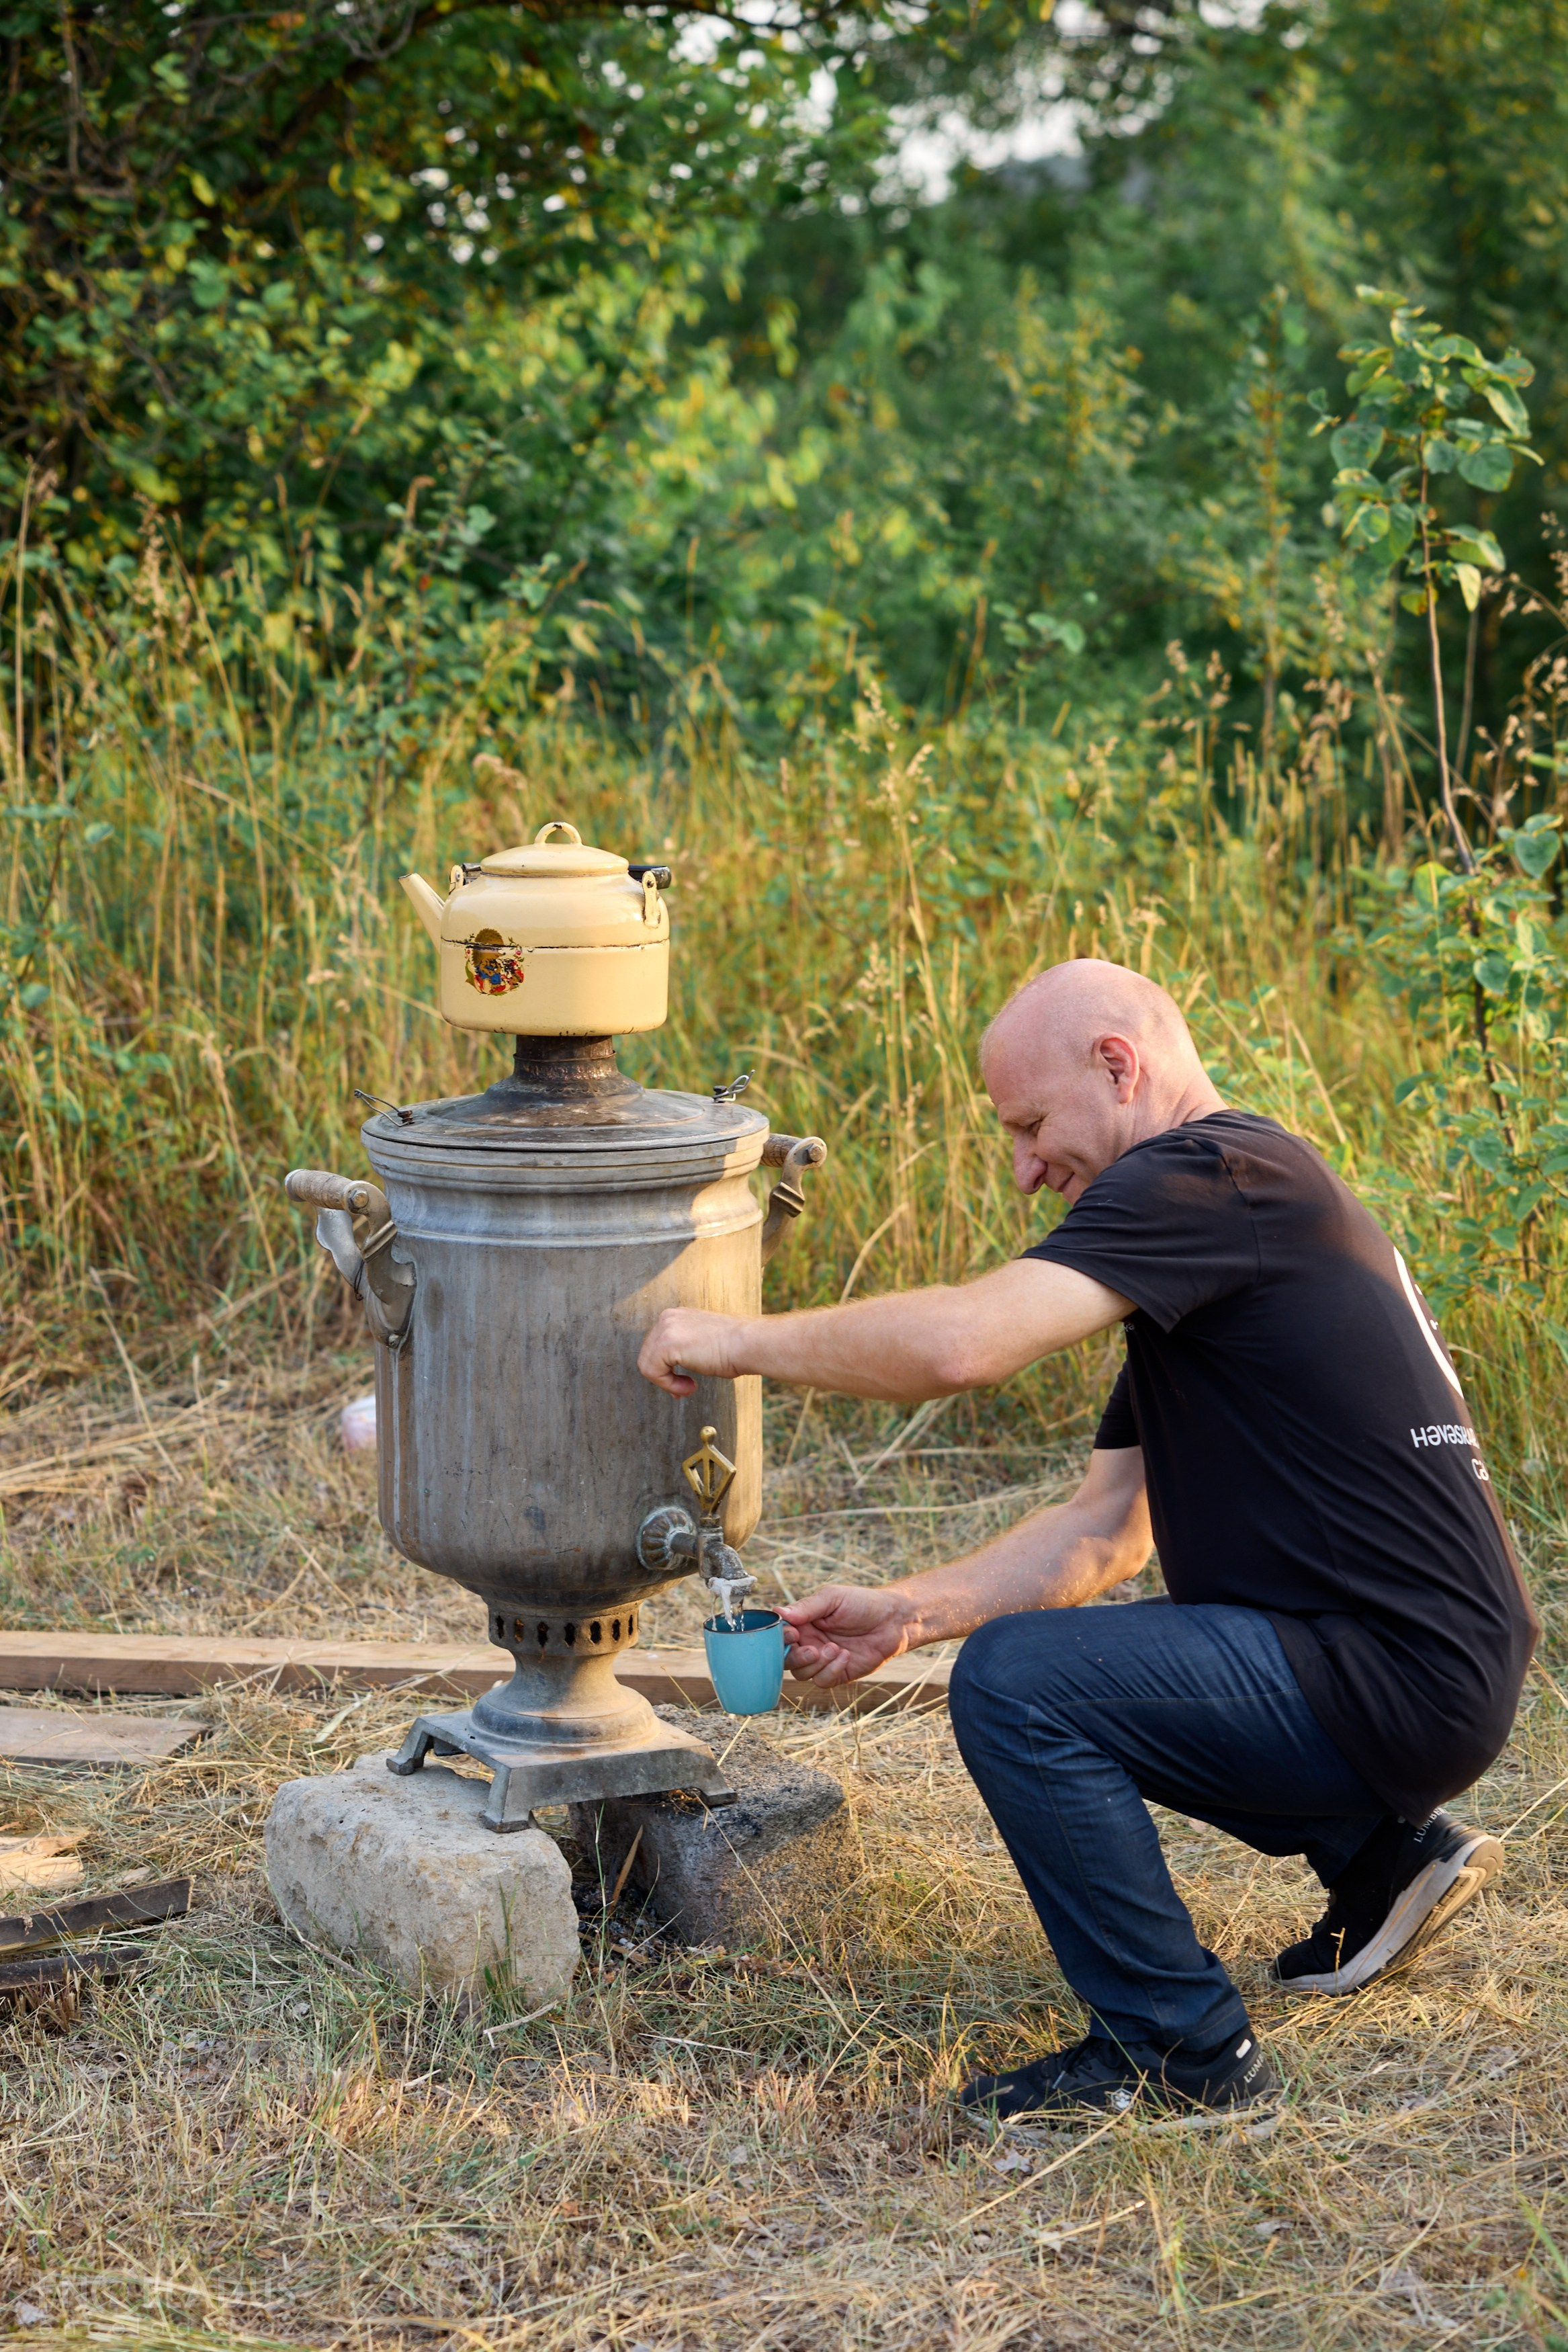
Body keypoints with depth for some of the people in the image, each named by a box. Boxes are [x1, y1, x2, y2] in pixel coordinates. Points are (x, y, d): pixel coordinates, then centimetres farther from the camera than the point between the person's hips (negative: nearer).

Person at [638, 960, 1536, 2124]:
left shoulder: (1214, 1178, -14)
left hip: (1399, 1679, -11)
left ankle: (1182, 2048, -5)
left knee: (1017, 1683, -17)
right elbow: (1104, 1529, 18)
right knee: (1076, 1666, 24)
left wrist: (739, 1338, -12)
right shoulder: (1238, 1202, 18)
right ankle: (1382, 1850, 20)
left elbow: (960, 1343, -27)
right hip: (1409, 1663, 11)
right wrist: (908, 1613, 8)